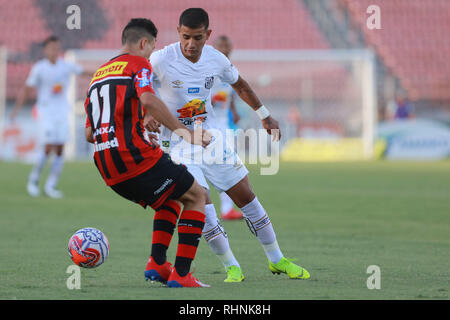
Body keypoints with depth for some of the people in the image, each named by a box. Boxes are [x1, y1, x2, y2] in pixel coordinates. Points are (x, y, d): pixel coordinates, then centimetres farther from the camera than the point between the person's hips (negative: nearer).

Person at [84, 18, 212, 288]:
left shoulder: (98, 74, 23)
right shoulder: (138, 64, 1)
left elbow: (89, 134, 22)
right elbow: (147, 100, -21)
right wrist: (184, 132, -24)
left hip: (110, 173, 8)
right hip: (136, 157, -8)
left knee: (170, 199, 28)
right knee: (196, 196, 8)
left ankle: (157, 263, 11)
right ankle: (181, 274, -2)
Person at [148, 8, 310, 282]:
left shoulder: (216, 59, -4)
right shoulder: (161, 60, -18)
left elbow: (240, 85, 16)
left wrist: (264, 115, 21)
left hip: (212, 139, 4)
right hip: (178, 144, -4)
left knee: (246, 196, 7)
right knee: (201, 203, -19)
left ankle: (277, 260, 22)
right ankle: (232, 268, -5)